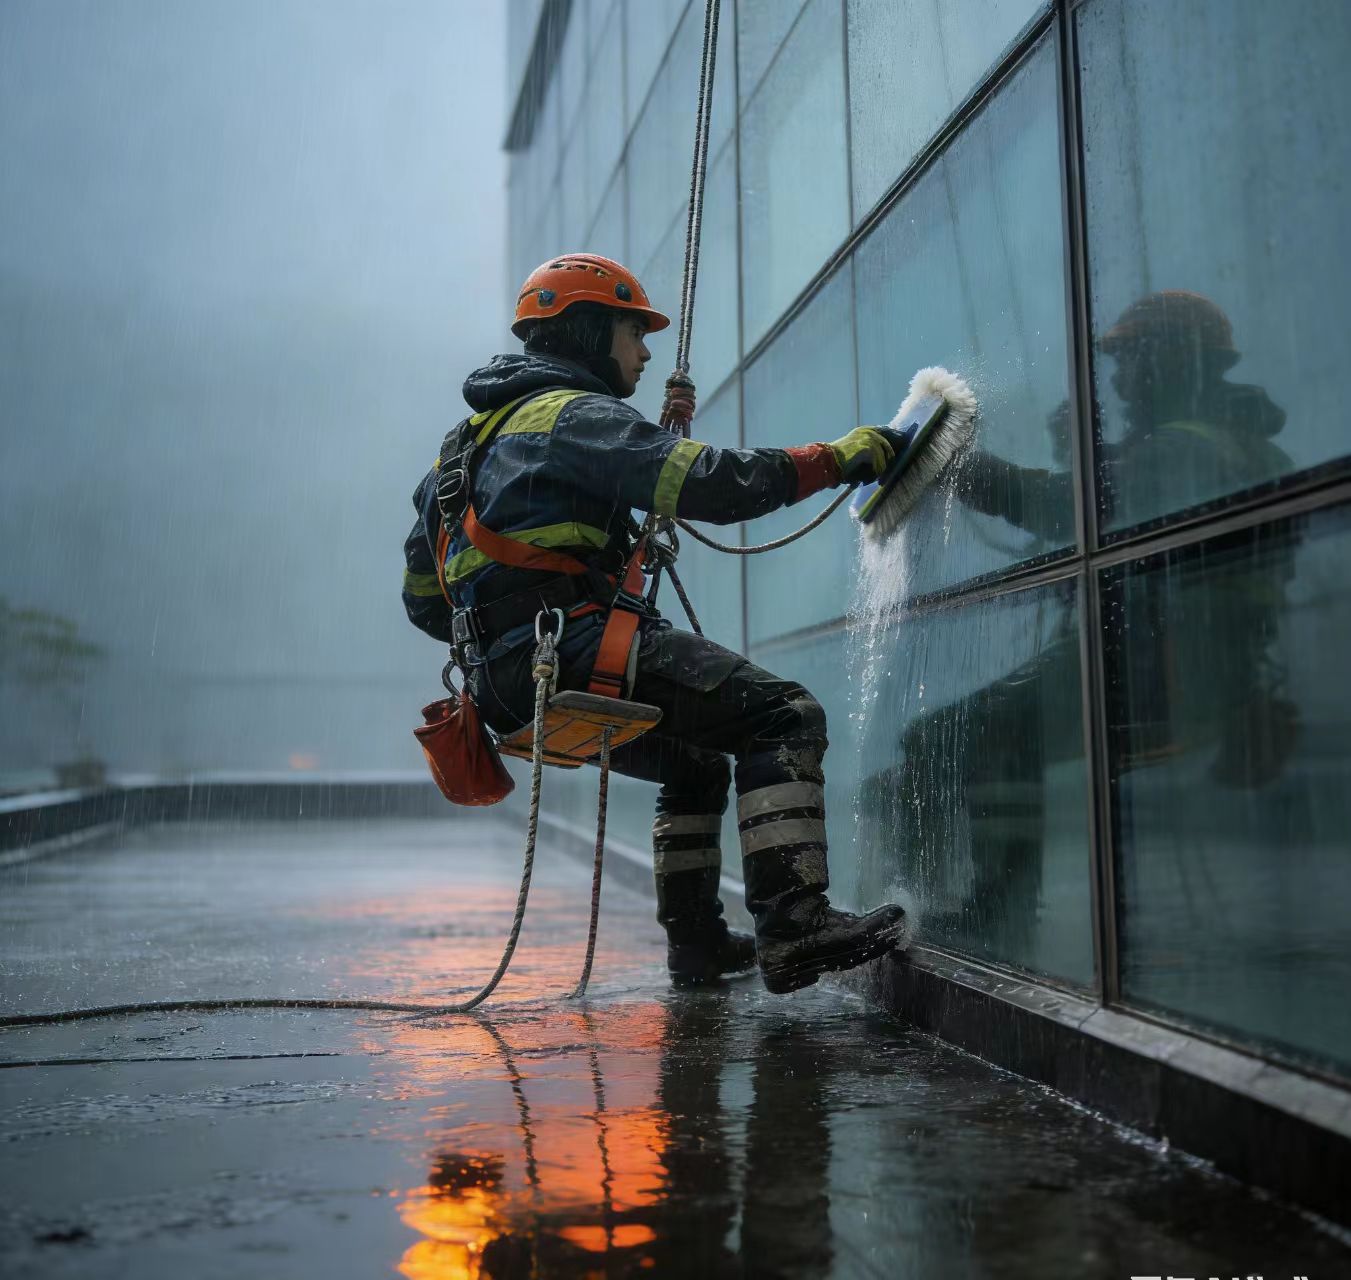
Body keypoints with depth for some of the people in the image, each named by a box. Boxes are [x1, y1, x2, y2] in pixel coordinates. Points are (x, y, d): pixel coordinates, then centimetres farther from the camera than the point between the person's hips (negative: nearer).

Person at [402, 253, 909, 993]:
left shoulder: (485, 434, 27)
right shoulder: (575, 413, -3)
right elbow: (710, 485, -17)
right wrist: (835, 459, -8)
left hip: (510, 680, 10)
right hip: (576, 647, -10)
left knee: (697, 764, 27)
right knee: (783, 717, -15)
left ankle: (695, 940, 28)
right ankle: (792, 927, -26)